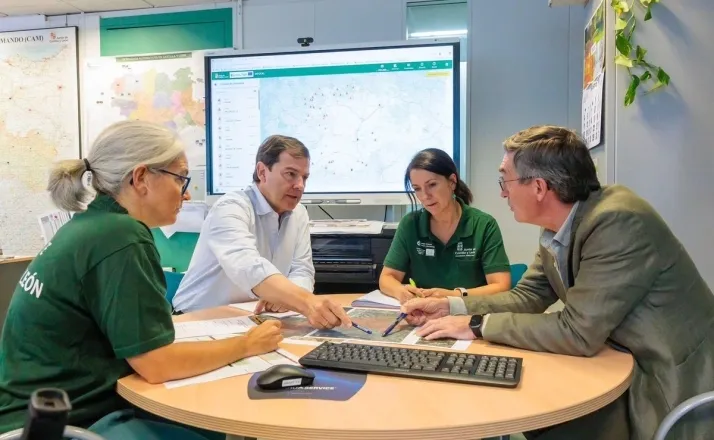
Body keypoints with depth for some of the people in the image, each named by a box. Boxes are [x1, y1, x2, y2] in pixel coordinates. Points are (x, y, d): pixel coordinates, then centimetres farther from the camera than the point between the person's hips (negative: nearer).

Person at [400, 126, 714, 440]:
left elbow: (578, 332, -29)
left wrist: (477, 325, -22)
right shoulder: (558, 227, -3)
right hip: (626, 365, 7)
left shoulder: (618, 222, -28)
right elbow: (528, 296, 6)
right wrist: (450, 307, -5)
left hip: (674, 381, -7)